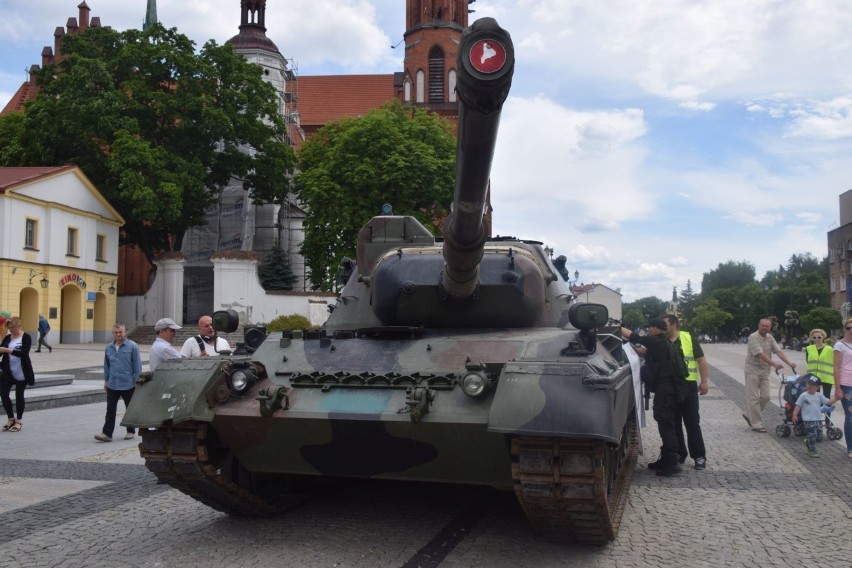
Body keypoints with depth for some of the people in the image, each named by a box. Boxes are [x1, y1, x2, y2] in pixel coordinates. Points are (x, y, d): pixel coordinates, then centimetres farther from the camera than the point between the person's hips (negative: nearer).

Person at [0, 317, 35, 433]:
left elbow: (24, 353, -20)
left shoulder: (26, 337, -8)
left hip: (21, 373, -4)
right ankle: (11, 418, 17)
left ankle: (18, 421, 17)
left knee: (19, 396, 4)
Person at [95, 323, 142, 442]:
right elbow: (106, 365, 17)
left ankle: (130, 431, 22)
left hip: (128, 385, -3)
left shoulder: (132, 346, -6)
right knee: (110, 410, -1)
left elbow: (137, 365, -5)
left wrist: (137, 381, -7)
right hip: (112, 385, 3)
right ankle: (107, 433, -1)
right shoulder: (109, 348, 8)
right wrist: (106, 380, 16)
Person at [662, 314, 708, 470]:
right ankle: (679, 454, 21)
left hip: (688, 386, -3)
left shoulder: (688, 338, -3)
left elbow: (701, 360, 0)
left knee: (692, 422, 1)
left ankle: (699, 456, 8)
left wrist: (704, 381, -5)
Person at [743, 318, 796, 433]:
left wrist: (789, 363, -15)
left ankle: (749, 415, 22)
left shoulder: (770, 338, 9)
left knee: (765, 397, 5)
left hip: (765, 371, 7)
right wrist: (774, 364, -33)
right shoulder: (753, 337, -14)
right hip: (753, 370, -7)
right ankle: (756, 424, -2)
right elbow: (760, 354, -24)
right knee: (754, 397, -5)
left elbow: (778, 351, -1)